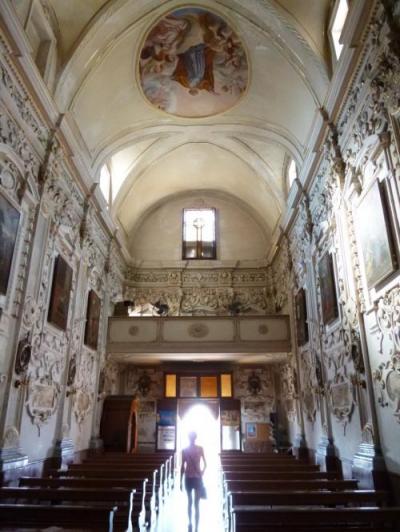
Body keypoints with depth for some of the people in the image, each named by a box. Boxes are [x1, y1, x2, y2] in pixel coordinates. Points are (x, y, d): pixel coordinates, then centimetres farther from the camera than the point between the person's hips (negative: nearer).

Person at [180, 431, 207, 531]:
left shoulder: (200, 449, -2)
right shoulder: (185, 450, 1)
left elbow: (205, 463, 3)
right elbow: (183, 466, 5)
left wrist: (202, 473, -11)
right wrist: (181, 480, 5)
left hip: (197, 477, -1)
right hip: (188, 478, 2)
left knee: (196, 503, -3)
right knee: (190, 502, 15)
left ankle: (196, 528, 0)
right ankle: (190, 522, 32)